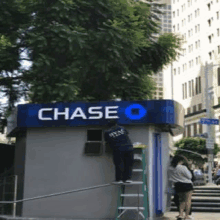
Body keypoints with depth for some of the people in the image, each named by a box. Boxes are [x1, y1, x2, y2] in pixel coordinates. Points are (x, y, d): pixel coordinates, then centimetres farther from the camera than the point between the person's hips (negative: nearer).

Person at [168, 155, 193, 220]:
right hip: (186, 185, -6)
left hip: (178, 186, 6)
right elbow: (189, 176, -9)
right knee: (188, 200, 2)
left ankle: (180, 214, 6)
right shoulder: (183, 167, -16)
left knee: (182, 200, 18)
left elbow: (171, 178, 7)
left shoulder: (170, 169, 2)